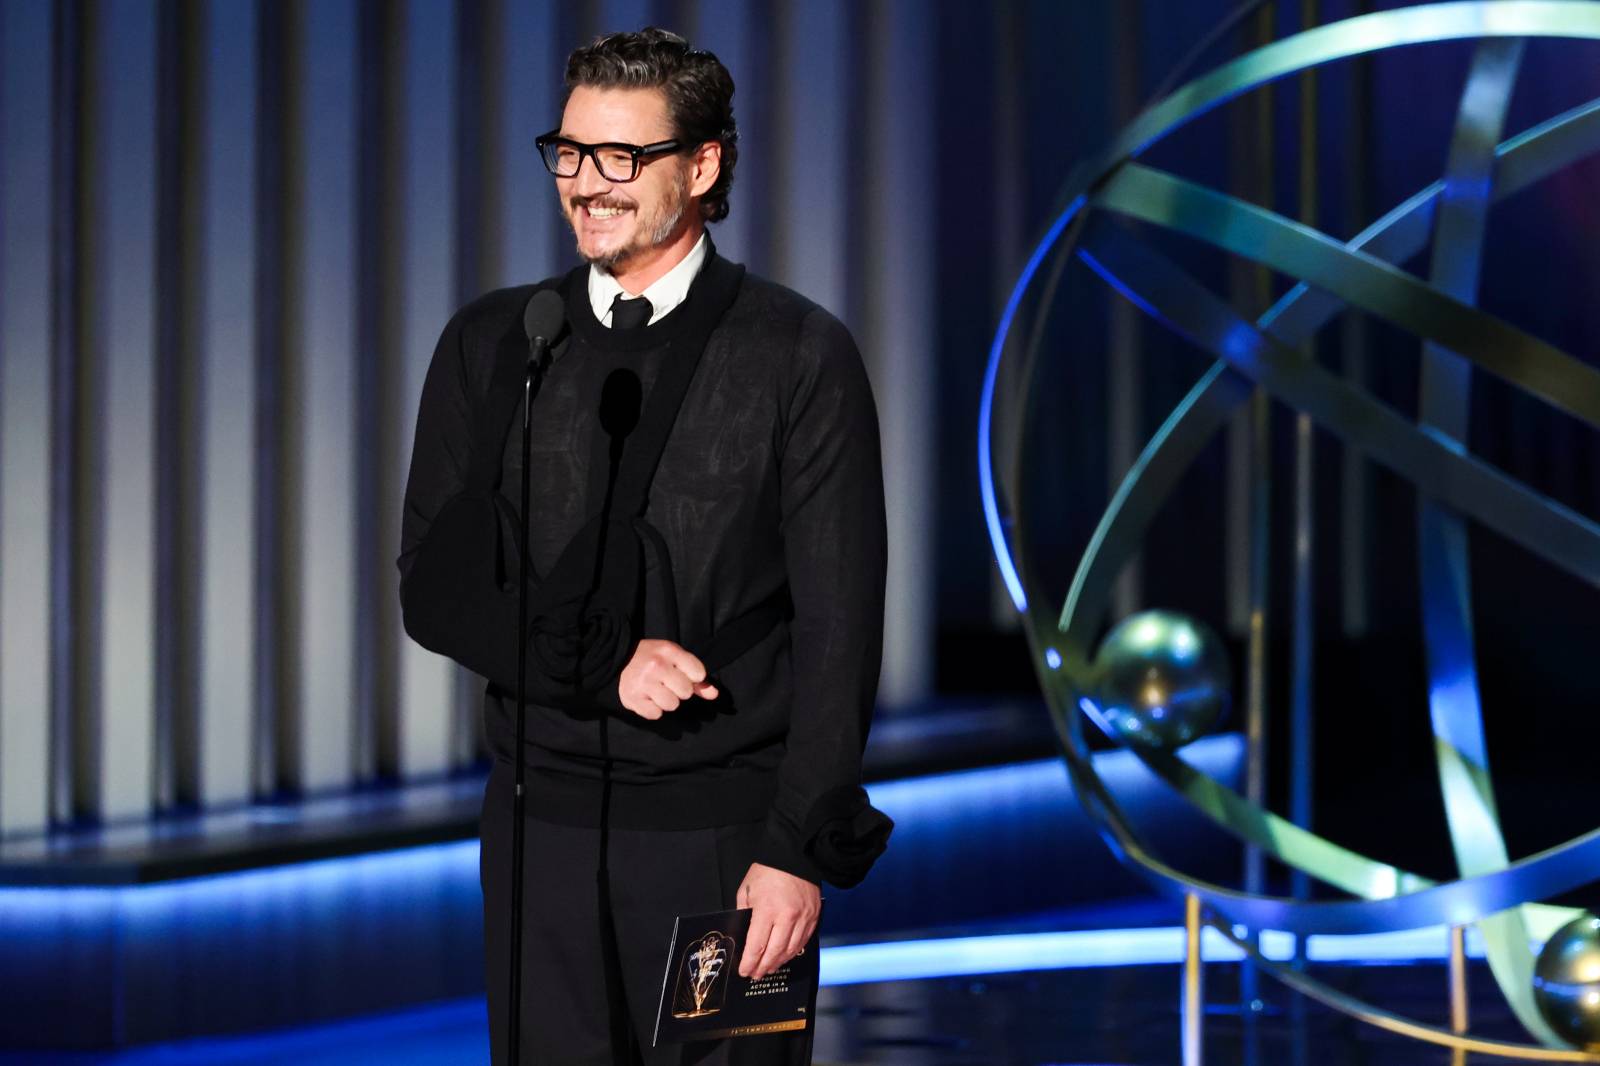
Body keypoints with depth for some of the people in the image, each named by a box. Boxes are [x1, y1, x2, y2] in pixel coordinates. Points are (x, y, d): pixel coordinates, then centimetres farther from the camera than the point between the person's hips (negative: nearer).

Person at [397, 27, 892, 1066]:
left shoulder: (802, 356, -1)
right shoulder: (493, 344, 8)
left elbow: (839, 627, -5)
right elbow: (437, 585, 5)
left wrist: (800, 853, -11)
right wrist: (602, 663, -11)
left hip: (728, 837, -3)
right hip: (548, 827, 3)